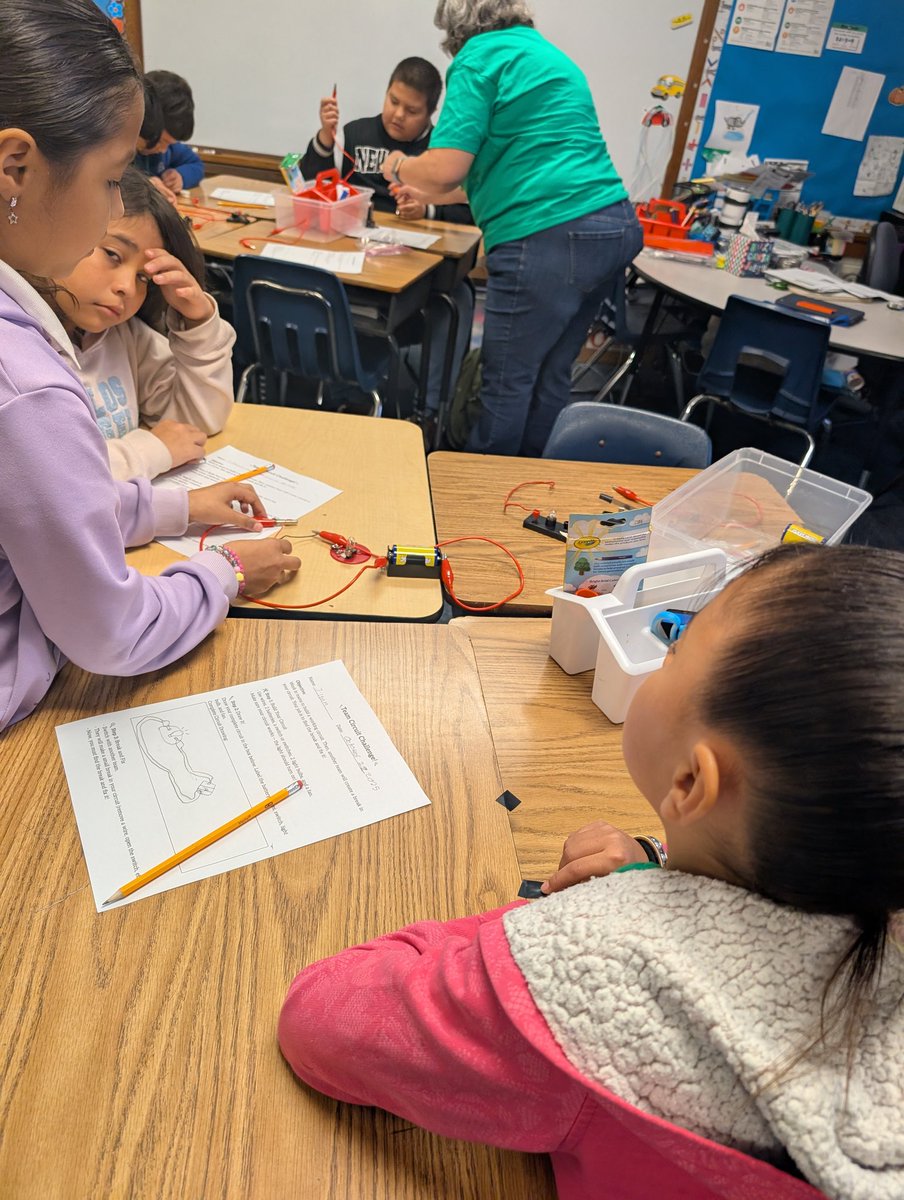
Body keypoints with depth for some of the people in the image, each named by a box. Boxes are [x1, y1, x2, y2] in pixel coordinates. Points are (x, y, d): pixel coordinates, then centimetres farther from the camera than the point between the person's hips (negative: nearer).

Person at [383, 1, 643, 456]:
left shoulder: (481, 55, -1)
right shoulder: (548, 55, 27)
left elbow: (444, 170, -11)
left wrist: (400, 167, 12)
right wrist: (430, 195, 41)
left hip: (551, 239, -9)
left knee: (507, 383, 1)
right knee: (550, 375, 15)